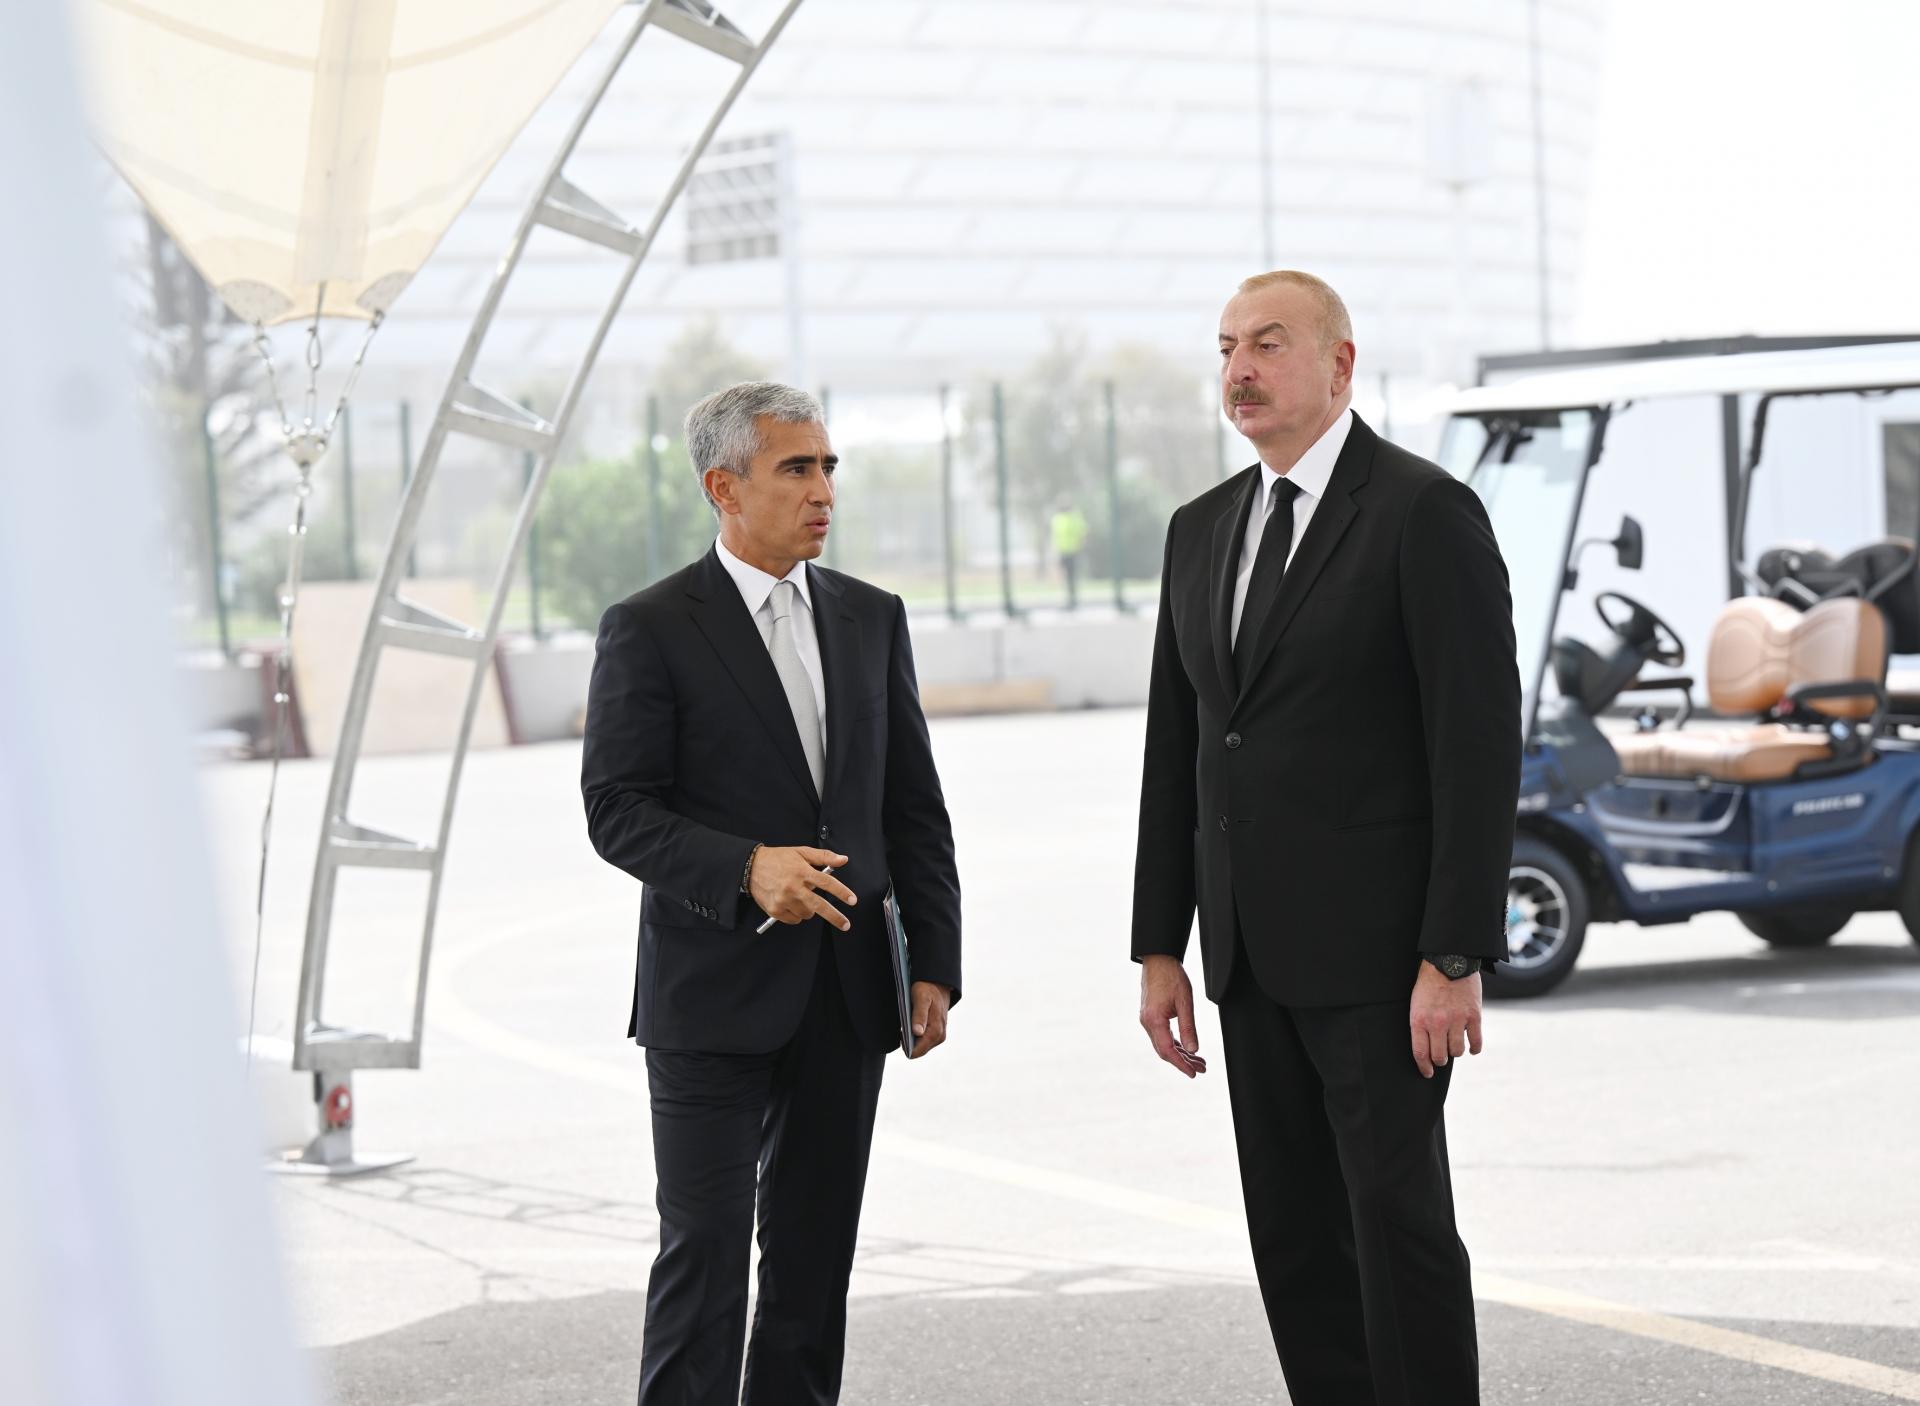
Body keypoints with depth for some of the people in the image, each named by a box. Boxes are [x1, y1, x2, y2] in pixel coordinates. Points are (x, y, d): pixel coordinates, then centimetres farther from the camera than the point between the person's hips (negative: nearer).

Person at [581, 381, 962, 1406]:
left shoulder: (871, 619, 11)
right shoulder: (650, 629, -4)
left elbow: (913, 808, 12)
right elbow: (617, 811, -9)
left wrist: (934, 965, 4)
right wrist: (747, 869, -25)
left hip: (845, 995, 5)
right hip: (714, 998, -5)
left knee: (815, 1260, 8)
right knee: (705, 1255, -5)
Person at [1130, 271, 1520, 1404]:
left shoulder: (1427, 513, -9)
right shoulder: (1203, 530, 14)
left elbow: (1479, 746, -13)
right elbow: (1175, 749, 16)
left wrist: (1456, 958, -18)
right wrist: (1161, 948, 12)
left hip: (1378, 949, -7)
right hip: (1256, 953, 7)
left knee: (1399, 1221, -6)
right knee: (1294, 1238, 9)